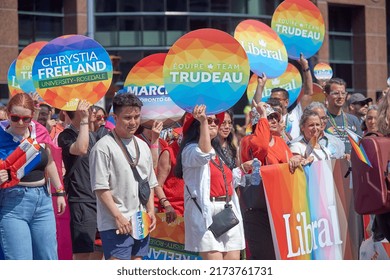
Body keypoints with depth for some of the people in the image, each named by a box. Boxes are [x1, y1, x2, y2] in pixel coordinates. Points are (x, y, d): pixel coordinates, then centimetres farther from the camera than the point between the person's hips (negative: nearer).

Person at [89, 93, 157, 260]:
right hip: (115, 224, -7)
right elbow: (101, 188, -13)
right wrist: (118, 217, -17)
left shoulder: (143, 146, 15)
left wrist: (150, 211, 8)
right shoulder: (104, 147, -9)